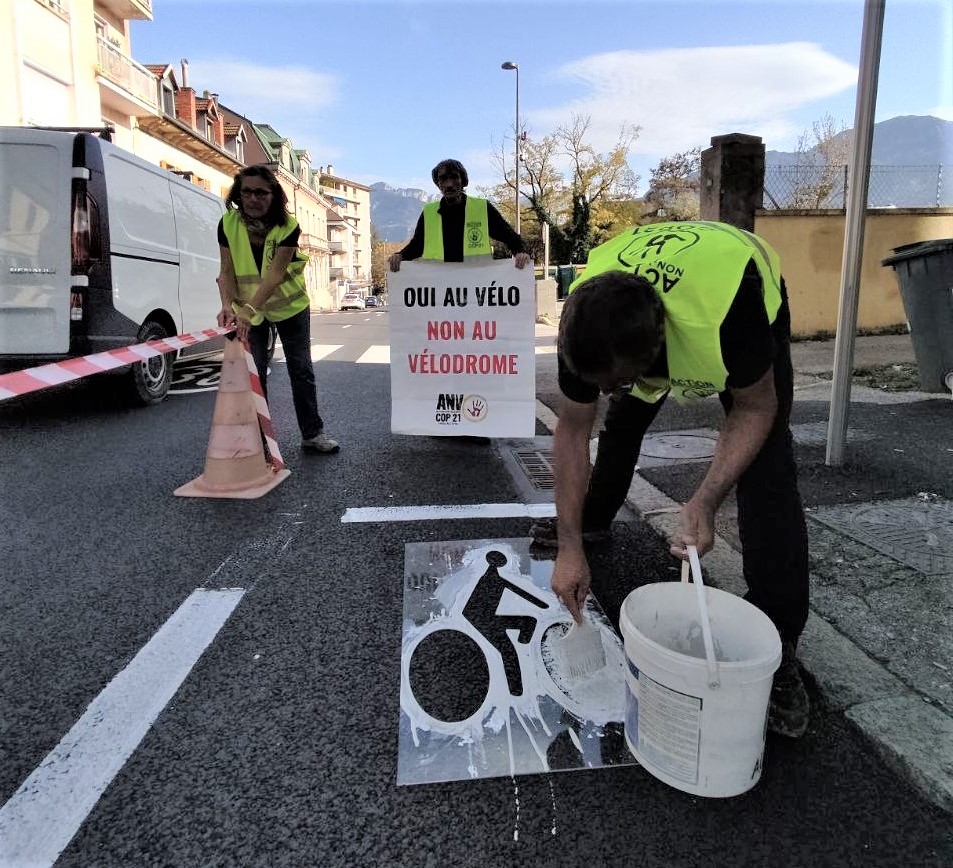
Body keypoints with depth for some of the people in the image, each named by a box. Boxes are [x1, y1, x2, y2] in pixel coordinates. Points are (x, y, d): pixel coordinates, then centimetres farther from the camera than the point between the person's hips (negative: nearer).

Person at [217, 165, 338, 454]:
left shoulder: (288, 227, -24)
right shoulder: (228, 224, -17)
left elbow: (275, 274, -32)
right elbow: (227, 271, -15)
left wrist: (248, 309, -43)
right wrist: (228, 305, -33)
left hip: (290, 307, -1)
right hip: (249, 310, 2)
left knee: (301, 370, 5)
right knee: (254, 375, 3)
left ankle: (312, 433, 16)